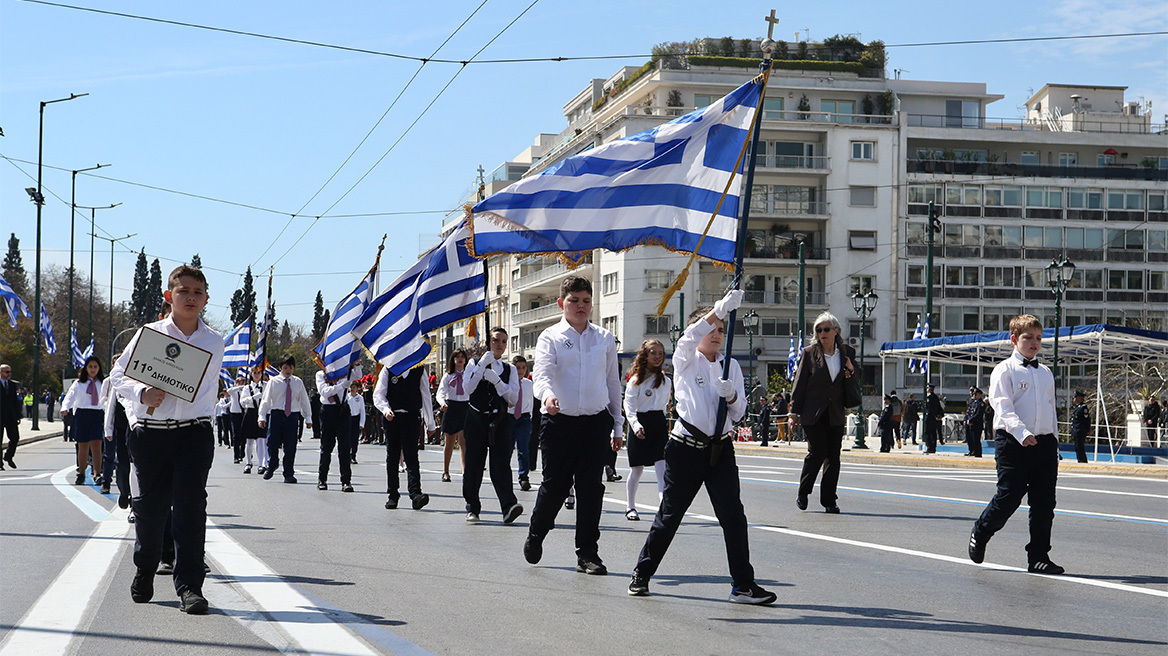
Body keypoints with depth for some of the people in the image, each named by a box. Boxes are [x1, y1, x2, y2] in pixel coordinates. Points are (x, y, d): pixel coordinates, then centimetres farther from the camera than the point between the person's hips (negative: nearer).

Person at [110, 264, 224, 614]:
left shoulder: (214, 342, 7)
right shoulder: (149, 334, 1)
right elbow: (118, 375, 3)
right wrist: (142, 392, -15)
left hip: (195, 433, 0)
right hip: (151, 432, 0)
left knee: (191, 507, -10)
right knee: (150, 506, 8)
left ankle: (189, 586, -9)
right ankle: (145, 571, 33)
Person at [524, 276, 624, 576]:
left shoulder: (605, 339, 10)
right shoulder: (550, 337, 1)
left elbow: (613, 382, 15)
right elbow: (542, 373, -15)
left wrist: (618, 426, 15)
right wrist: (547, 395, -38)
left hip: (596, 423, 2)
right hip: (560, 422, -2)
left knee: (591, 488, 0)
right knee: (555, 485, 2)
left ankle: (587, 554, 8)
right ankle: (536, 536, 29)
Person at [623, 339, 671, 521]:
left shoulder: (665, 381, 10)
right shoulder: (636, 380, -4)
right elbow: (629, 405, -11)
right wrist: (635, 424, -24)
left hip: (659, 424, 3)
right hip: (640, 424, -3)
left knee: (662, 468, -11)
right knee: (637, 470, 6)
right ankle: (630, 507, 22)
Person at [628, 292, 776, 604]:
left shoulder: (730, 365, 11)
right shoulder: (685, 361, 1)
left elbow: (739, 412, 8)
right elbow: (690, 339, -22)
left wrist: (731, 395, -15)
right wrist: (720, 309, -33)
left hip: (720, 449, 3)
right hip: (686, 447, -3)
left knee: (733, 515, -6)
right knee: (669, 514, 5)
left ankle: (743, 584, -3)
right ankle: (642, 573, 22)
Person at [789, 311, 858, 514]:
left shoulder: (847, 352, 8)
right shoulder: (810, 353, 0)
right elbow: (799, 383, 1)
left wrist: (851, 371, -4)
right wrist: (794, 412, -3)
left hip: (835, 413, 3)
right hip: (813, 413, -3)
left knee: (833, 456, 0)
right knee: (817, 452, -10)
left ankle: (829, 501, 6)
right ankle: (803, 493, 10)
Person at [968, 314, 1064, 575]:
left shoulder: (1046, 373, 19)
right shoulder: (1005, 370, 0)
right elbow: (1002, 407, -13)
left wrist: (1054, 447, 21)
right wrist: (1021, 432, -28)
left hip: (1045, 443, 5)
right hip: (1013, 444, -5)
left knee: (1044, 503, 1)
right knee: (1008, 499, -6)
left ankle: (1038, 557, 7)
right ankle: (980, 534, 20)